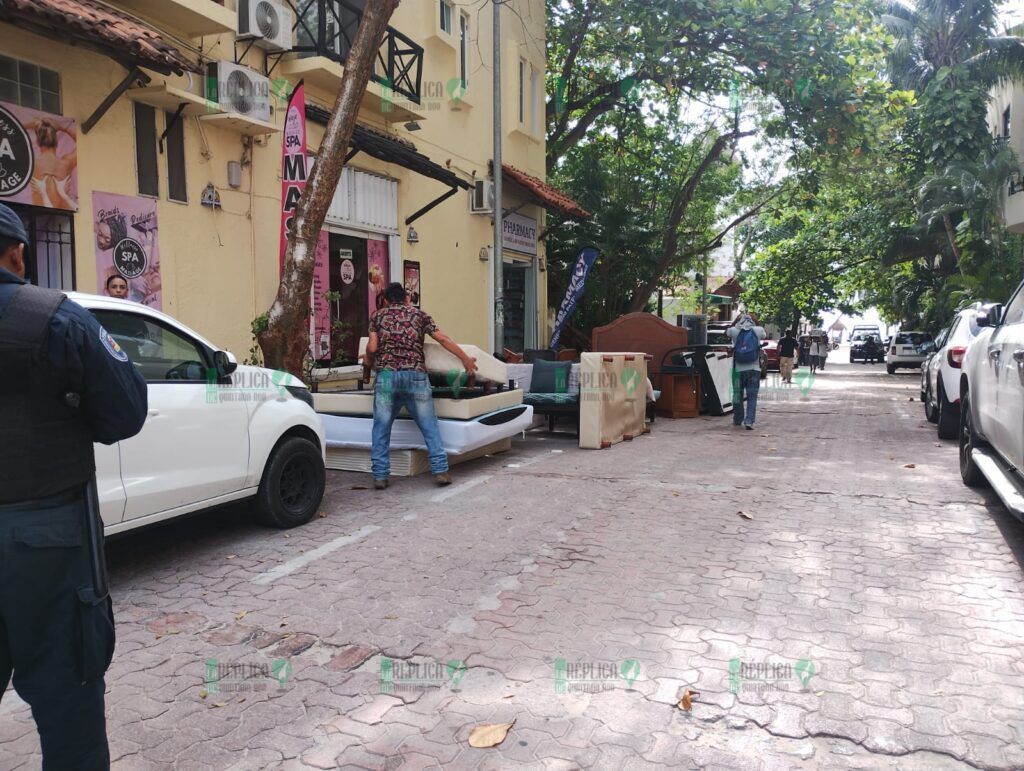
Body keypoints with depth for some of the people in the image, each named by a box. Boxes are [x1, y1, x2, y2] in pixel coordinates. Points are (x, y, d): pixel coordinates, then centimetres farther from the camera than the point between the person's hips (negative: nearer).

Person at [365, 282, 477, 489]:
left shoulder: (378, 316, 15)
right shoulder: (419, 315, 16)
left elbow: (372, 348, 5)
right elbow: (443, 339, 10)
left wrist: (367, 360, 27)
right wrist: (466, 359, 17)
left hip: (386, 375, 0)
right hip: (415, 375, 0)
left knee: (382, 428, 8)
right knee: (429, 426, 7)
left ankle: (380, 475, 8)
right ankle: (440, 470, 4)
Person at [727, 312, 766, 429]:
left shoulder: (734, 331, -3)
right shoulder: (758, 330, -1)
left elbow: (726, 332, 19)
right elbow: (763, 336, 21)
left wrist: (736, 321, 22)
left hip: (738, 369, 1)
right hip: (754, 369, -1)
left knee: (737, 394, 14)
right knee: (752, 397, 1)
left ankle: (737, 420, 25)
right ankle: (749, 421, -10)